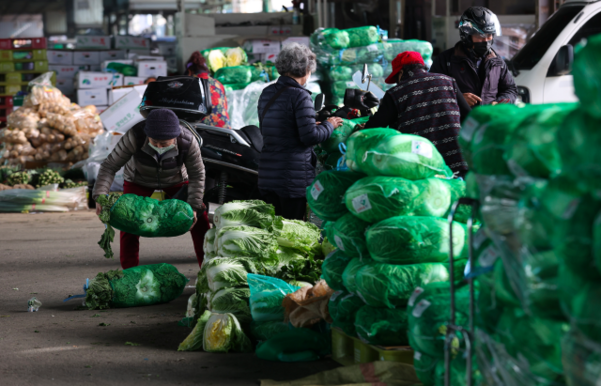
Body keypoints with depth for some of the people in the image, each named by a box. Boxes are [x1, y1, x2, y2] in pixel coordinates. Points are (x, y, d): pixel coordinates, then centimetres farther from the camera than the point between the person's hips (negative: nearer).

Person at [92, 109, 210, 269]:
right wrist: (100, 196, -43)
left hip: (175, 182, 1)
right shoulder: (135, 137, -38)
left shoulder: (188, 142, -34)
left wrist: (194, 206, -24)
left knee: (199, 218, -6)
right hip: (139, 183, -1)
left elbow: (197, 176, -18)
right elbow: (110, 166, -32)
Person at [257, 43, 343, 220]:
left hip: (267, 175, 7)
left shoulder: (267, 93, 10)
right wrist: (329, 125, 3)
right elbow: (310, 137, -16)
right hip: (294, 176, -7)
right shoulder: (300, 96, -13)